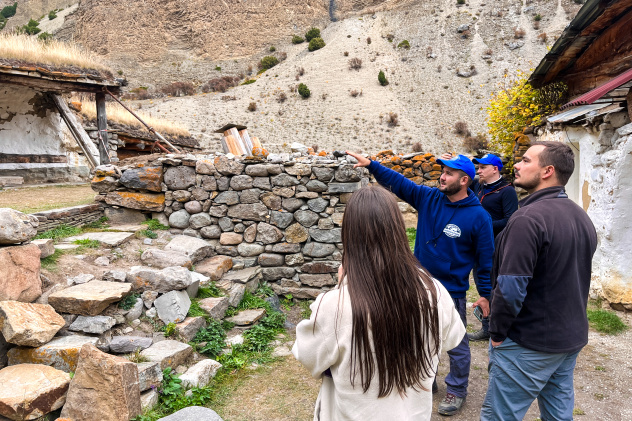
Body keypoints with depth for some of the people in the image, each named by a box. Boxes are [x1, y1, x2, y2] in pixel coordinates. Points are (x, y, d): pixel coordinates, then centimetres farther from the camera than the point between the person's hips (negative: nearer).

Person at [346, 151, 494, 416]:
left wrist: (485, 293, -6)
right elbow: (398, 182, -4)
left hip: (452, 291, -5)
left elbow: (486, 257, -9)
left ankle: (457, 390, 32)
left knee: (456, 344, 11)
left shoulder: (478, 216, -14)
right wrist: (371, 165, -14)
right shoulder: (428, 198, -3)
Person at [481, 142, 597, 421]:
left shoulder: (529, 218, -22)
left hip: (529, 344, -9)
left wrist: (497, 332, -12)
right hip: (572, 338, 9)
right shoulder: (582, 217, 7)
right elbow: (577, 278, 15)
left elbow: (511, 287, -26)